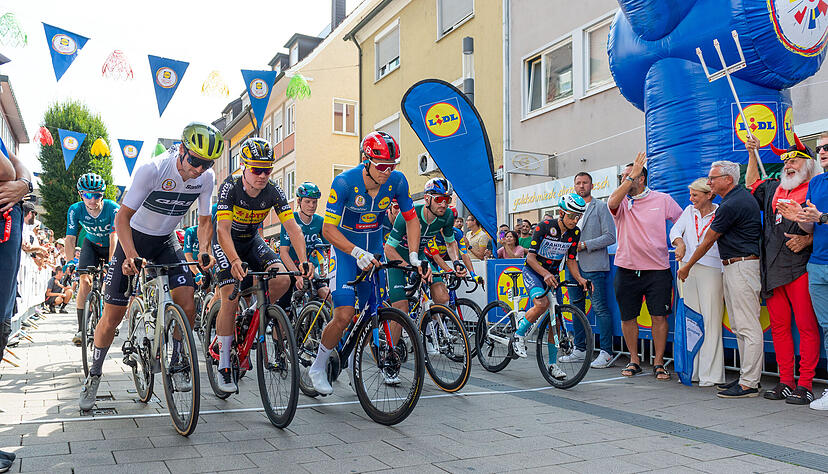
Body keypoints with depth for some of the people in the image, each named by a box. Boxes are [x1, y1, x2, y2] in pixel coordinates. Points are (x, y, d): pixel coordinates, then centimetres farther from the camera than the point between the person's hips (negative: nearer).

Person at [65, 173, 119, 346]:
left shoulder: (113, 208, -31)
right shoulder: (75, 210, -23)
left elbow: (113, 237, -35)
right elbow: (70, 238, -24)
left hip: (112, 247, -1)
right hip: (91, 244, 1)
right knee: (85, 280, -15)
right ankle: (81, 328, -12)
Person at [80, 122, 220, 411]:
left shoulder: (206, 177, -16)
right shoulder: (152, 170, -28)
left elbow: (204, 220, -4)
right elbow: (123, 216, -24)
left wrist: (204, 249, -23)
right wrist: (131, 254, -39)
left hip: (166, 242, 3)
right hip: (134, 239, -3)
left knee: (187, 300, -18)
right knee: (112, 316, -2)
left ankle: (177, 365, 1)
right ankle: (94, 375, 19)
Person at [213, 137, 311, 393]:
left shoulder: (273, 192, -18)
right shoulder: (230, 187, -27)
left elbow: (292, 228, -23)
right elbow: (223, 230, -36)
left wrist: (303, 261, -38)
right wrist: (235, 261, -53)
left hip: (252, 240, 4)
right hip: (226, 242, -3)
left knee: (282, 280, -21)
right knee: (231, 300, -16)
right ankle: (223, 366, -2)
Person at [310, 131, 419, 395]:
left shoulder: (397, 182, -14)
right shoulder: (345, 182, -25)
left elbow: (411, 219, -3)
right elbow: (328, 229, -24)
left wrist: (413, 256, -16)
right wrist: (357, 252, -37)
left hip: (374, 249, 4)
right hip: (345, 248, -4)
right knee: (345, 314, -16)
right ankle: (318, 368, 5)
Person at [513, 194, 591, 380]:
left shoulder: (575, 233, -5)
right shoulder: (544, 226, -21)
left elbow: (570, 260, 2)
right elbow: (531, 256, -22)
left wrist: (579, 278, -16)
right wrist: (545, 274, -38)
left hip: (552, 274, 5)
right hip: (533, 270, -5)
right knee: (542, 303, -33)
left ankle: (553, 364, 8)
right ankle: (519, 334, -9)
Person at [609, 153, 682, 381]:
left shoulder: (663, 200, 3)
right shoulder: (621, 202, 3)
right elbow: (612, 202, -21)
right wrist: (630, 178, -19)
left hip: (657, 270, -1)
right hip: (626, 269, 2)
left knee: (659, 316, 0)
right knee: (628, 317, 8)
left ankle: (658, 362, 12)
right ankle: (634, 360, 23)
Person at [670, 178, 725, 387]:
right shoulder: (689, 211, 16)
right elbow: (675, 230, 7)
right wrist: (680, 243, -15)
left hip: (711, 270, -5)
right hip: (688, 270, 5)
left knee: (710, 321, -7)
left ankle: (710, 374, -4)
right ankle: (693, 370, 12)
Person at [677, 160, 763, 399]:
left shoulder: (731, 205, -16)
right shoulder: (744, 195, 13)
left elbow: (707, 242, -8)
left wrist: (686, 267, 2)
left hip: (741, 267, -11)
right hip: (734, 268, 11)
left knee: (748, 327, -8)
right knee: (739, 327, 13)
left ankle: (749, 384, -6)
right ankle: (747, 376, 19)